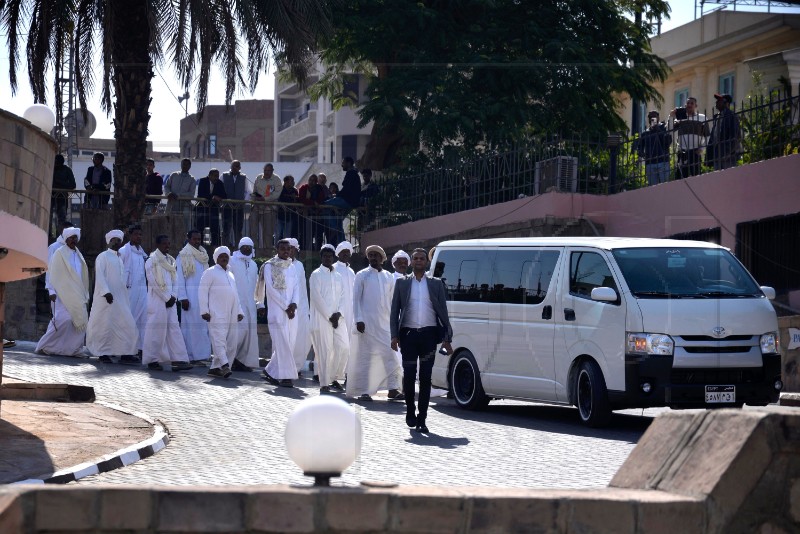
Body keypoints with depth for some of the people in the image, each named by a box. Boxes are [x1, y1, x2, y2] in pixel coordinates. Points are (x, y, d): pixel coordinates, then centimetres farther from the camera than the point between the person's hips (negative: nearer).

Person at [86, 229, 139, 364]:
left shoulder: (119, 259, 19)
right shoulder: (103, 256, -3)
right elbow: (99, 276, -11)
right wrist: (106, 292, -20)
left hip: (120, 297, 7)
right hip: (106, 297, -7)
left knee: (127, 324, -1)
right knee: (106, 325, -3)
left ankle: (125, 353, 0)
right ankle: (103, 353, 5)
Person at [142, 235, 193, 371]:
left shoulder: (170, 260, 16)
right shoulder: (152, 261, -5)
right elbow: (154, 283, -11)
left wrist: (173, 297, 0)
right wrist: (167, 298, -11)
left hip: (170, 300, 6)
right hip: (157, 299, -6)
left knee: (173, 328, 0)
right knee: (156, 329, -5)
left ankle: (178, 360, -5)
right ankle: (152, 360, 2)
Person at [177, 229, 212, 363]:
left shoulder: (204, 255, 16)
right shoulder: (183, 256, -1)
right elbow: (180, 278, -5)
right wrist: (183, 297, -12)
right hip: (190, 296, -6)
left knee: (204, 325, 2)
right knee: (191, 326, -6)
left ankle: (202, 354, 4)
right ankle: (191, 356, -5)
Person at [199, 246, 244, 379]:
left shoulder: (230, 274, 23)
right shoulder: (210, 272, 2)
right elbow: (202, 292, -3)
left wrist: (239, 311, 19)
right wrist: (204, 311, -11)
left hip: (232, 316, 7)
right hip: (217, 314, -7)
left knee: (232, 343, 2)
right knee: (219, 339, -16)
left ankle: (215, 368, 6)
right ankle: (224, 365, -26)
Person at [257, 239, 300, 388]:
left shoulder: (291, 268, 15)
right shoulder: (269, 266, -1)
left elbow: (296, 287, 10)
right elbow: (270, 288, -8)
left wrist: (294, 304, -10)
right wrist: (285, 307, -11)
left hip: (290, 312, 5)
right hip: (277, 311, -5)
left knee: (286, 344, 4)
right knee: (283, 343, -9)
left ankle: (271, 371, 16)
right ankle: (286, 376, -6)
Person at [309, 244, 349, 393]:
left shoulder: (338, 276, 16)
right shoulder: (316, 275, 0)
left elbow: (342, 297, 12)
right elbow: (317, 298, -8)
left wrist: (338, 313, -6)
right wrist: (329, 316, -11)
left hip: (337, 318, 5)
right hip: (321, 318, -5)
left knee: (344, 347, -1)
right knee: (324, 351, -7)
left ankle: (335, 379, 14)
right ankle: (324, 384, -3)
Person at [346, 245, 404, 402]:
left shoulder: (389, 277, 13)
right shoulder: (362, 275, 2)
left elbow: (392, 300, 17)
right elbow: (356, 299, -2)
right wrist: (358, 319, -11)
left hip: (385, 323, 4)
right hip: (367, 323, -4)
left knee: (391, 356, 0)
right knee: (365, 356, -2)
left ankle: (393, 390, 4)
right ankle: (364, 391, 1)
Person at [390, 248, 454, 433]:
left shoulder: (436, 283, 9)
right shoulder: (402, 283, 8)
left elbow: (443, 312, 8)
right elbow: (394, 311, 6)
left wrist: (446, 338, 2)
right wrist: (395, 335, -4)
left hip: (428, 334, 0)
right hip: (408, 334, 0)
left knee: (425, 378, 1)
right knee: (409, 375, -1)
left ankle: (422, 418, 4)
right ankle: (410, 412, 18)